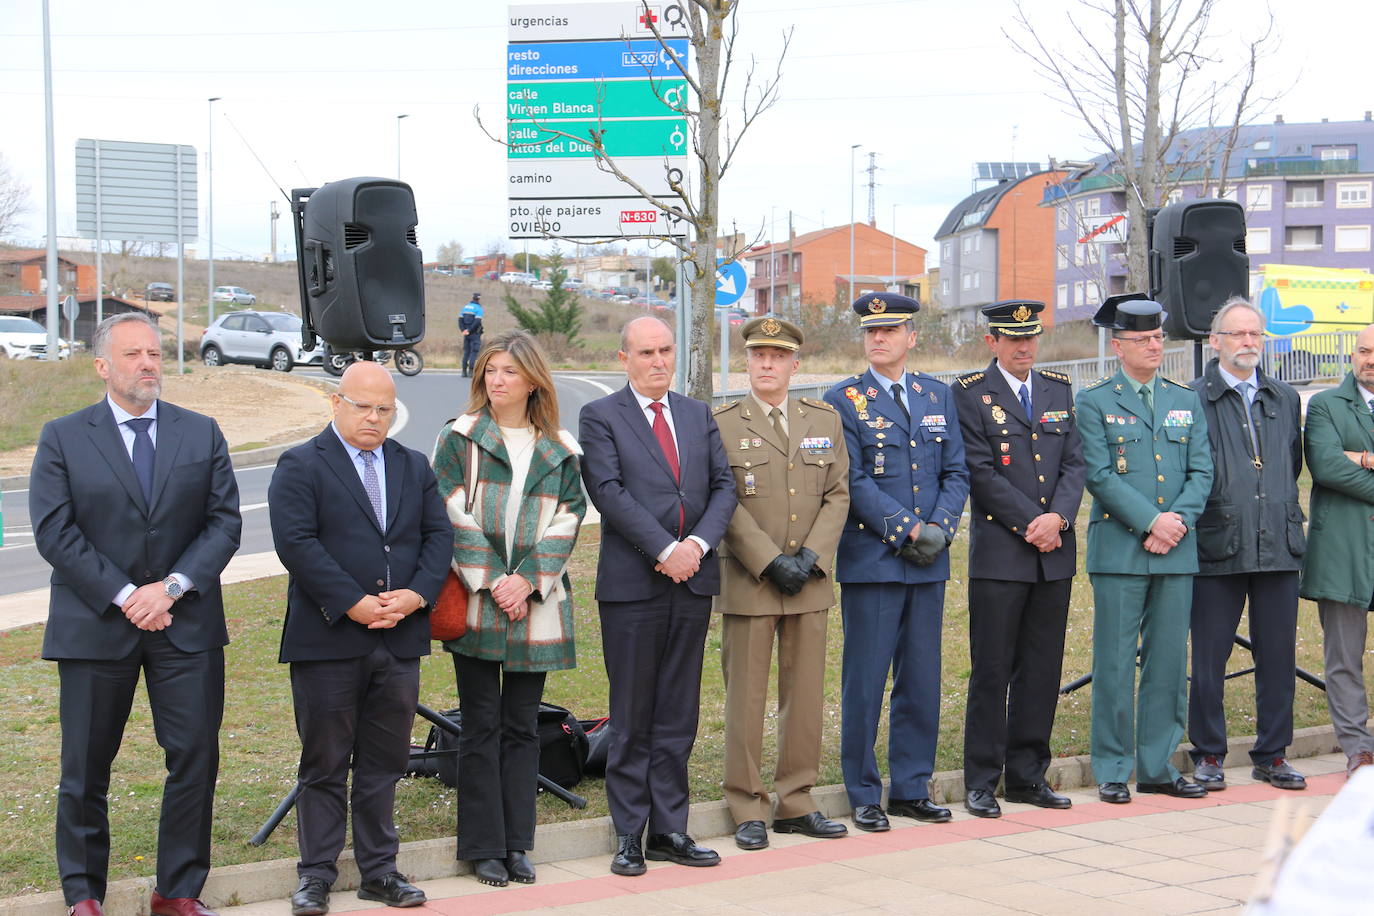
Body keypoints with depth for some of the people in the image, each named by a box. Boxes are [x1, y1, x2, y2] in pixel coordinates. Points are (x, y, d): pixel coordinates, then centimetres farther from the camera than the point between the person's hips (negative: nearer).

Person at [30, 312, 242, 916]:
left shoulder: (201, 434, 8)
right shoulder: (63, 438, 2)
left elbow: (225, 521, 2)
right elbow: (54, 532, -6)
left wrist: (172, 588, -11)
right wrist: (123, 596, -14)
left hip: (186, 623, 2)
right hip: (94, 626, -2)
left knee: (196, 758, 1)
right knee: (86, 766, 6)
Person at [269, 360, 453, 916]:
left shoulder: (414, 467, 15)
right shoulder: (301, 467, -2)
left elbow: (438, 536, 9)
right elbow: (296, 543, -13)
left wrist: (416, 595, -9)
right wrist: (354, 604, -18)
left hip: (400, 641, 4)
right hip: (327, 641, -4)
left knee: (384, 765, 10)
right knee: (324, 765, 3)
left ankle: (379, 871, 19)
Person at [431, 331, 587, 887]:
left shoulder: (559, 450, 10)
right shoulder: (459, 439, 4)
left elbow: (567, 520, 3)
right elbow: (455, 516, -4)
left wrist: (527, 580, -10)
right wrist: (490, 582, -12)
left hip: (535, 604, 2)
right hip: (475, 602, -2)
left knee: (522, 726, 6)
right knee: (481, 727, 1)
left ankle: (517, 842, 13)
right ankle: (484, 847, 7)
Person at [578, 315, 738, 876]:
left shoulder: (698, 416, 15)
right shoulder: (600, 418, 0)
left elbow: (724, 486, 8)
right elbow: (608, 492, -11)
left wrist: (699, 543, -10)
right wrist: (665, 550, -17)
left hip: (693, 580, 4)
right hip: (632, 584, -4)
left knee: (678, 716, 8)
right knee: (632, 719, 2)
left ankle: (670, 830, 14)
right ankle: (629, 836, 9)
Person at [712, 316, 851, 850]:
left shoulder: (824, 421, 11)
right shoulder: (722, 425, 0)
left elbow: (837, 495, 7)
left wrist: (811, 557, -7)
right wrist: (771, 562, -14)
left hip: (810, 583, 4)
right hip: (747, 582, -3)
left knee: (806, 695, 7)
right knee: (745, 697, 0)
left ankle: (796, 804, 16)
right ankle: (747, 810, 8)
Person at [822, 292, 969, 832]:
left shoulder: (939, 396, 13)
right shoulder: (843, 401, -1)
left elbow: (956, 473, 10)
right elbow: (853, 483, -8)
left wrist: (940, 528, -7)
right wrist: (909, 530, -14)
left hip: (929, 563, 4)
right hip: (870, 561, -4)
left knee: (922, 679, 8)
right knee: (864, 681, -1)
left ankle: (912, 788, 17)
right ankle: (863, 794, 8)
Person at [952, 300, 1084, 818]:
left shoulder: (1059, 390, 14)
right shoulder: (970, 394, -1)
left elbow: (1075, 463, 8)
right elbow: (982, 472, -8)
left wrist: (1058, 518, -9)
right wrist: (1031, 523, -12)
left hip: (1056, 554, 5)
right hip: (999, 553, -5)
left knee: (1043, 669, 8)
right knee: (992, 671, -1)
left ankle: (1028, 775, 17)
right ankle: (981, 782, 7)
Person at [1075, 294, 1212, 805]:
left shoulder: (1186, 401, 15)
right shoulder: (1094, 402, 1)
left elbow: (1201, 472, 8)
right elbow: (1099, 476, -8)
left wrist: (1179, 521, -9)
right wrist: (1152, 522, -14)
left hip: (1177, 552, 4)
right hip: (1118, 550, -4)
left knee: (1169, 662, 6)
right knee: (1115, 663, -2)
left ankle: (1158, 767, 15)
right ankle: (1112, 771, 6)